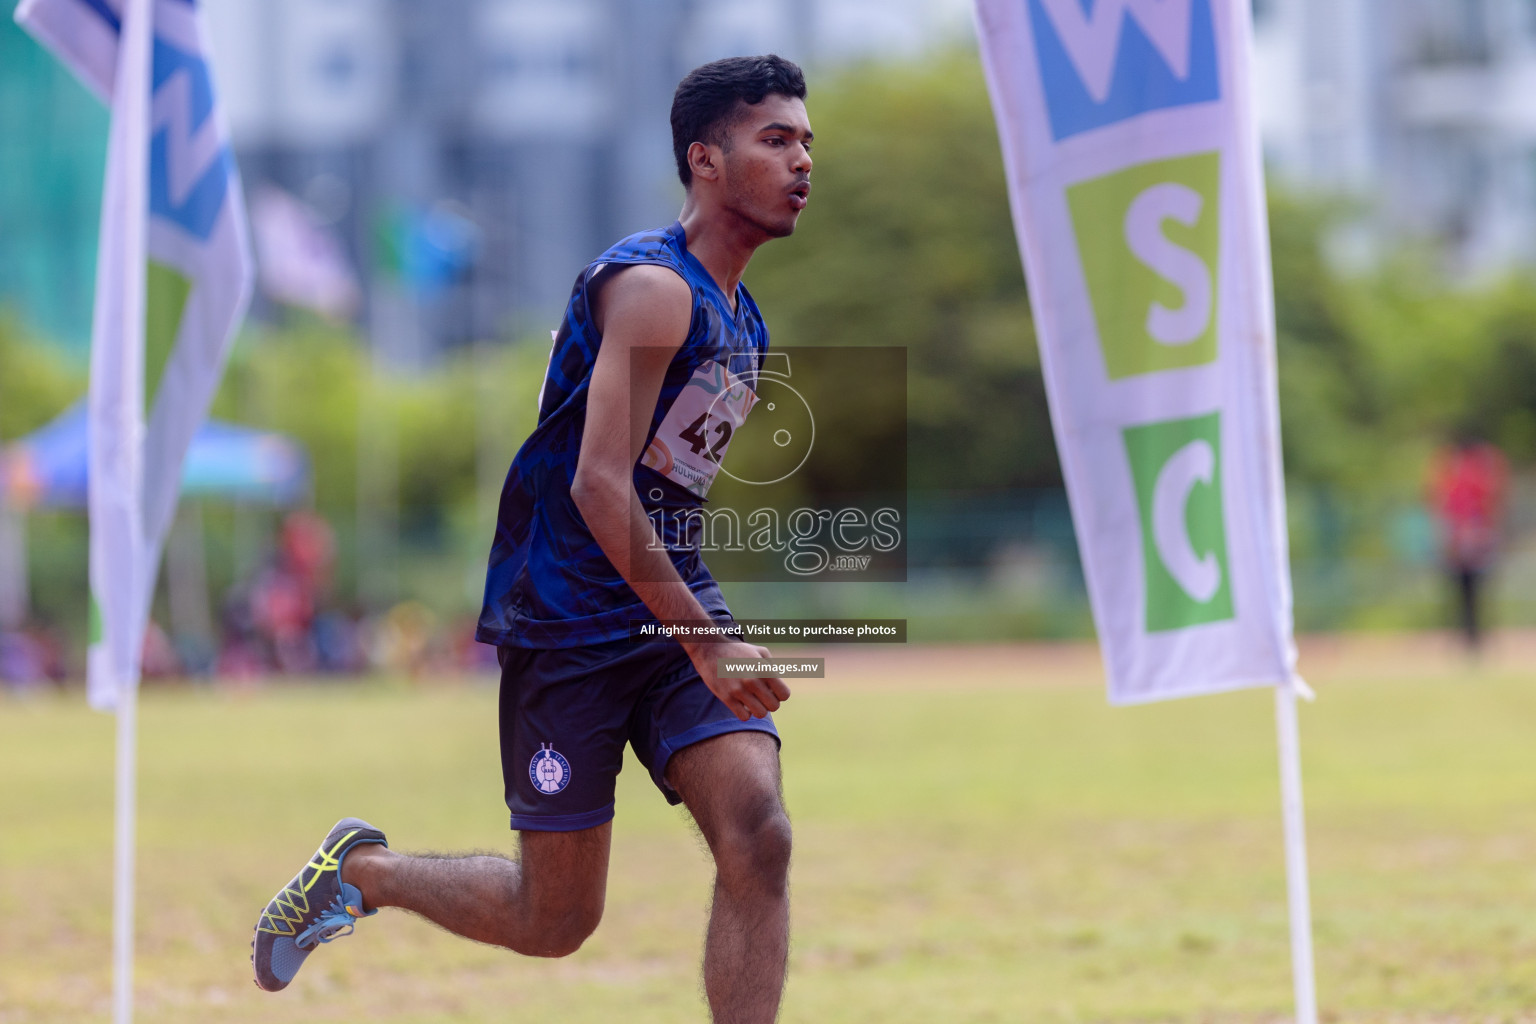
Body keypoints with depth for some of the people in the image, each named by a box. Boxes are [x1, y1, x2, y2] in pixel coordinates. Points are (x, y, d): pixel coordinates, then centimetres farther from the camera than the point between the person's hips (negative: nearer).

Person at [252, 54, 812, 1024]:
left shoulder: (743, 321, 12)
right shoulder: (654, 286, -17)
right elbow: (599, 486, -24)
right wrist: (707, 644, -24)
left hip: (677, 605, 7)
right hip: (567, 619, -7)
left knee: (758, 838, -16)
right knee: (556, 919, 1)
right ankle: (361, 869, 28)